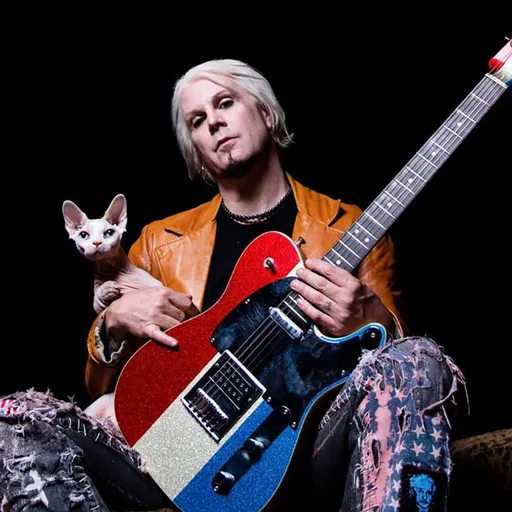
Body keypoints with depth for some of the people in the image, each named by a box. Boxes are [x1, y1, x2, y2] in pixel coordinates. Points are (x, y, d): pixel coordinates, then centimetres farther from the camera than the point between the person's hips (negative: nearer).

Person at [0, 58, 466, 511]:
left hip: (308, 456, -2)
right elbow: (103, 387, 21)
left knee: (420, 364, -29)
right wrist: (115, 323, -2)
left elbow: (399, 355, 8)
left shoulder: (351, 229, 12)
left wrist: (369, 324, -15)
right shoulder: (161, 241, 18)